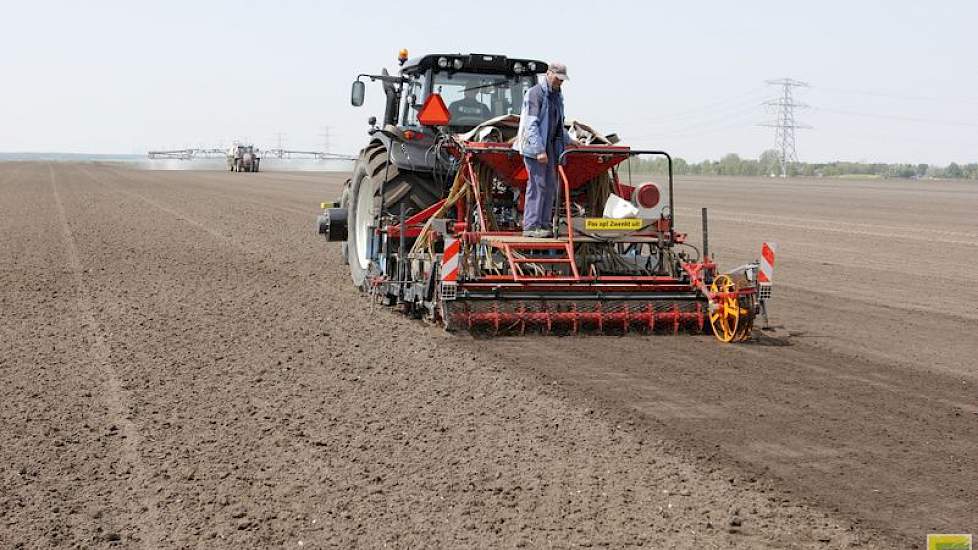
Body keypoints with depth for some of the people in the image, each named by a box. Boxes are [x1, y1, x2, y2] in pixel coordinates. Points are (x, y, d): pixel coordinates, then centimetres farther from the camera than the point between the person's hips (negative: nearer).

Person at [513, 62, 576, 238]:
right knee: (537, 185, -11)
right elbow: (531, 125, -19)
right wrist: (539, 150, -24)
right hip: (534, 146, -9)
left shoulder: (557, 96, 17)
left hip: (550, 146, 9)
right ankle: (531, 226, -9)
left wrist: (568, 140, 27)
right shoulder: (535, 94, -12)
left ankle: (545, 224, 13)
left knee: (550, 185, 8)